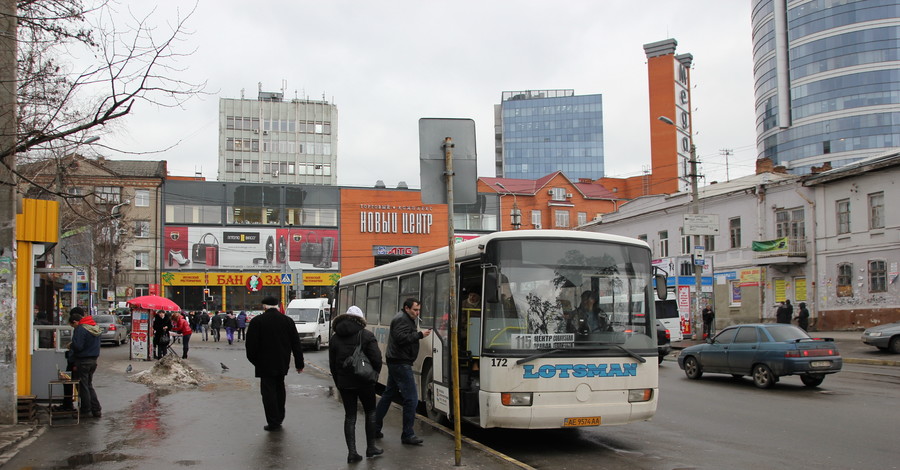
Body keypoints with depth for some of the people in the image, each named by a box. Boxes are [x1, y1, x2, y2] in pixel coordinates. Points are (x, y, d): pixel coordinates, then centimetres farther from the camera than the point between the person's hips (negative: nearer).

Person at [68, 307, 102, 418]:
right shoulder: (95, 327, 10)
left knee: (83, 387, 3)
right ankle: (96, 410, 13)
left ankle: (86, 410, 10)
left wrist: (71, 347, -1)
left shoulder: (81, 329, -18)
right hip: (93, 360, 8)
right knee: (89, 386, 17)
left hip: (83, 361, -8)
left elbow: (78, 346, -22)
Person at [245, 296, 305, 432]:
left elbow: (251, 344, -7)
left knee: (268, 391, 0)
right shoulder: (287, 320, 3)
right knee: (279, 388, 19)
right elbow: (296, 344, 5)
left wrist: (253, 360, 9)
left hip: (265, 364, -4)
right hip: (282, 363, 5)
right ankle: (279, 418, 26)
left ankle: (273, 422, -1)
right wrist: (299, 363, 10)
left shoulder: (257, 321, -9)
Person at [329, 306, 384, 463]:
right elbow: (376, 359, -12)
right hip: (364, 382, -3)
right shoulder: (367, 335, -7)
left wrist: (338, 383, 16)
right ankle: (370, 447, 18)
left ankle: (352, 452, 3)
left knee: (350, 416, 7)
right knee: (370, 412, 14)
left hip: (344, 383, 3)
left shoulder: (335, 338, 6)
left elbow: (332, 363, 9)